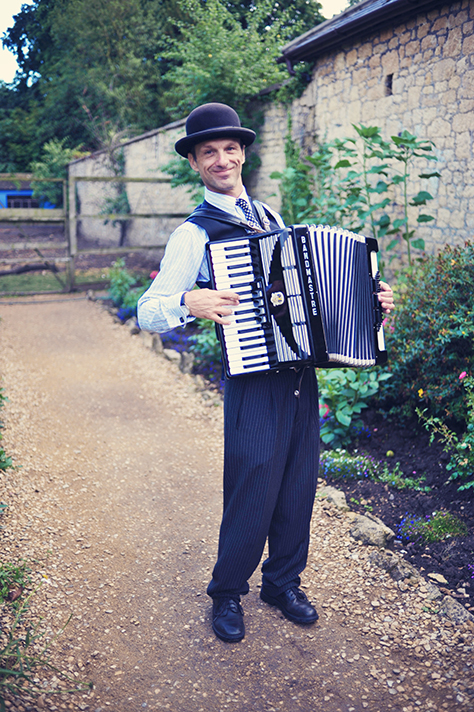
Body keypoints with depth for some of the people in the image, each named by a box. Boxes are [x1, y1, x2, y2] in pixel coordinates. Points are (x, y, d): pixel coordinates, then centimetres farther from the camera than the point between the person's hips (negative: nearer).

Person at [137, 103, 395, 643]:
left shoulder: (270, 218, 14)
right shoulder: (194, 234, -6)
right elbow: (147, 313, -8)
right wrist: (188, 303, -28)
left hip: (302, 379, 6)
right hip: (253, 384, -6)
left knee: (298, 489, 15)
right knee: (252, 495, 3)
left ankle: (283, 583, 37)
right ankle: (227, 594, 29)